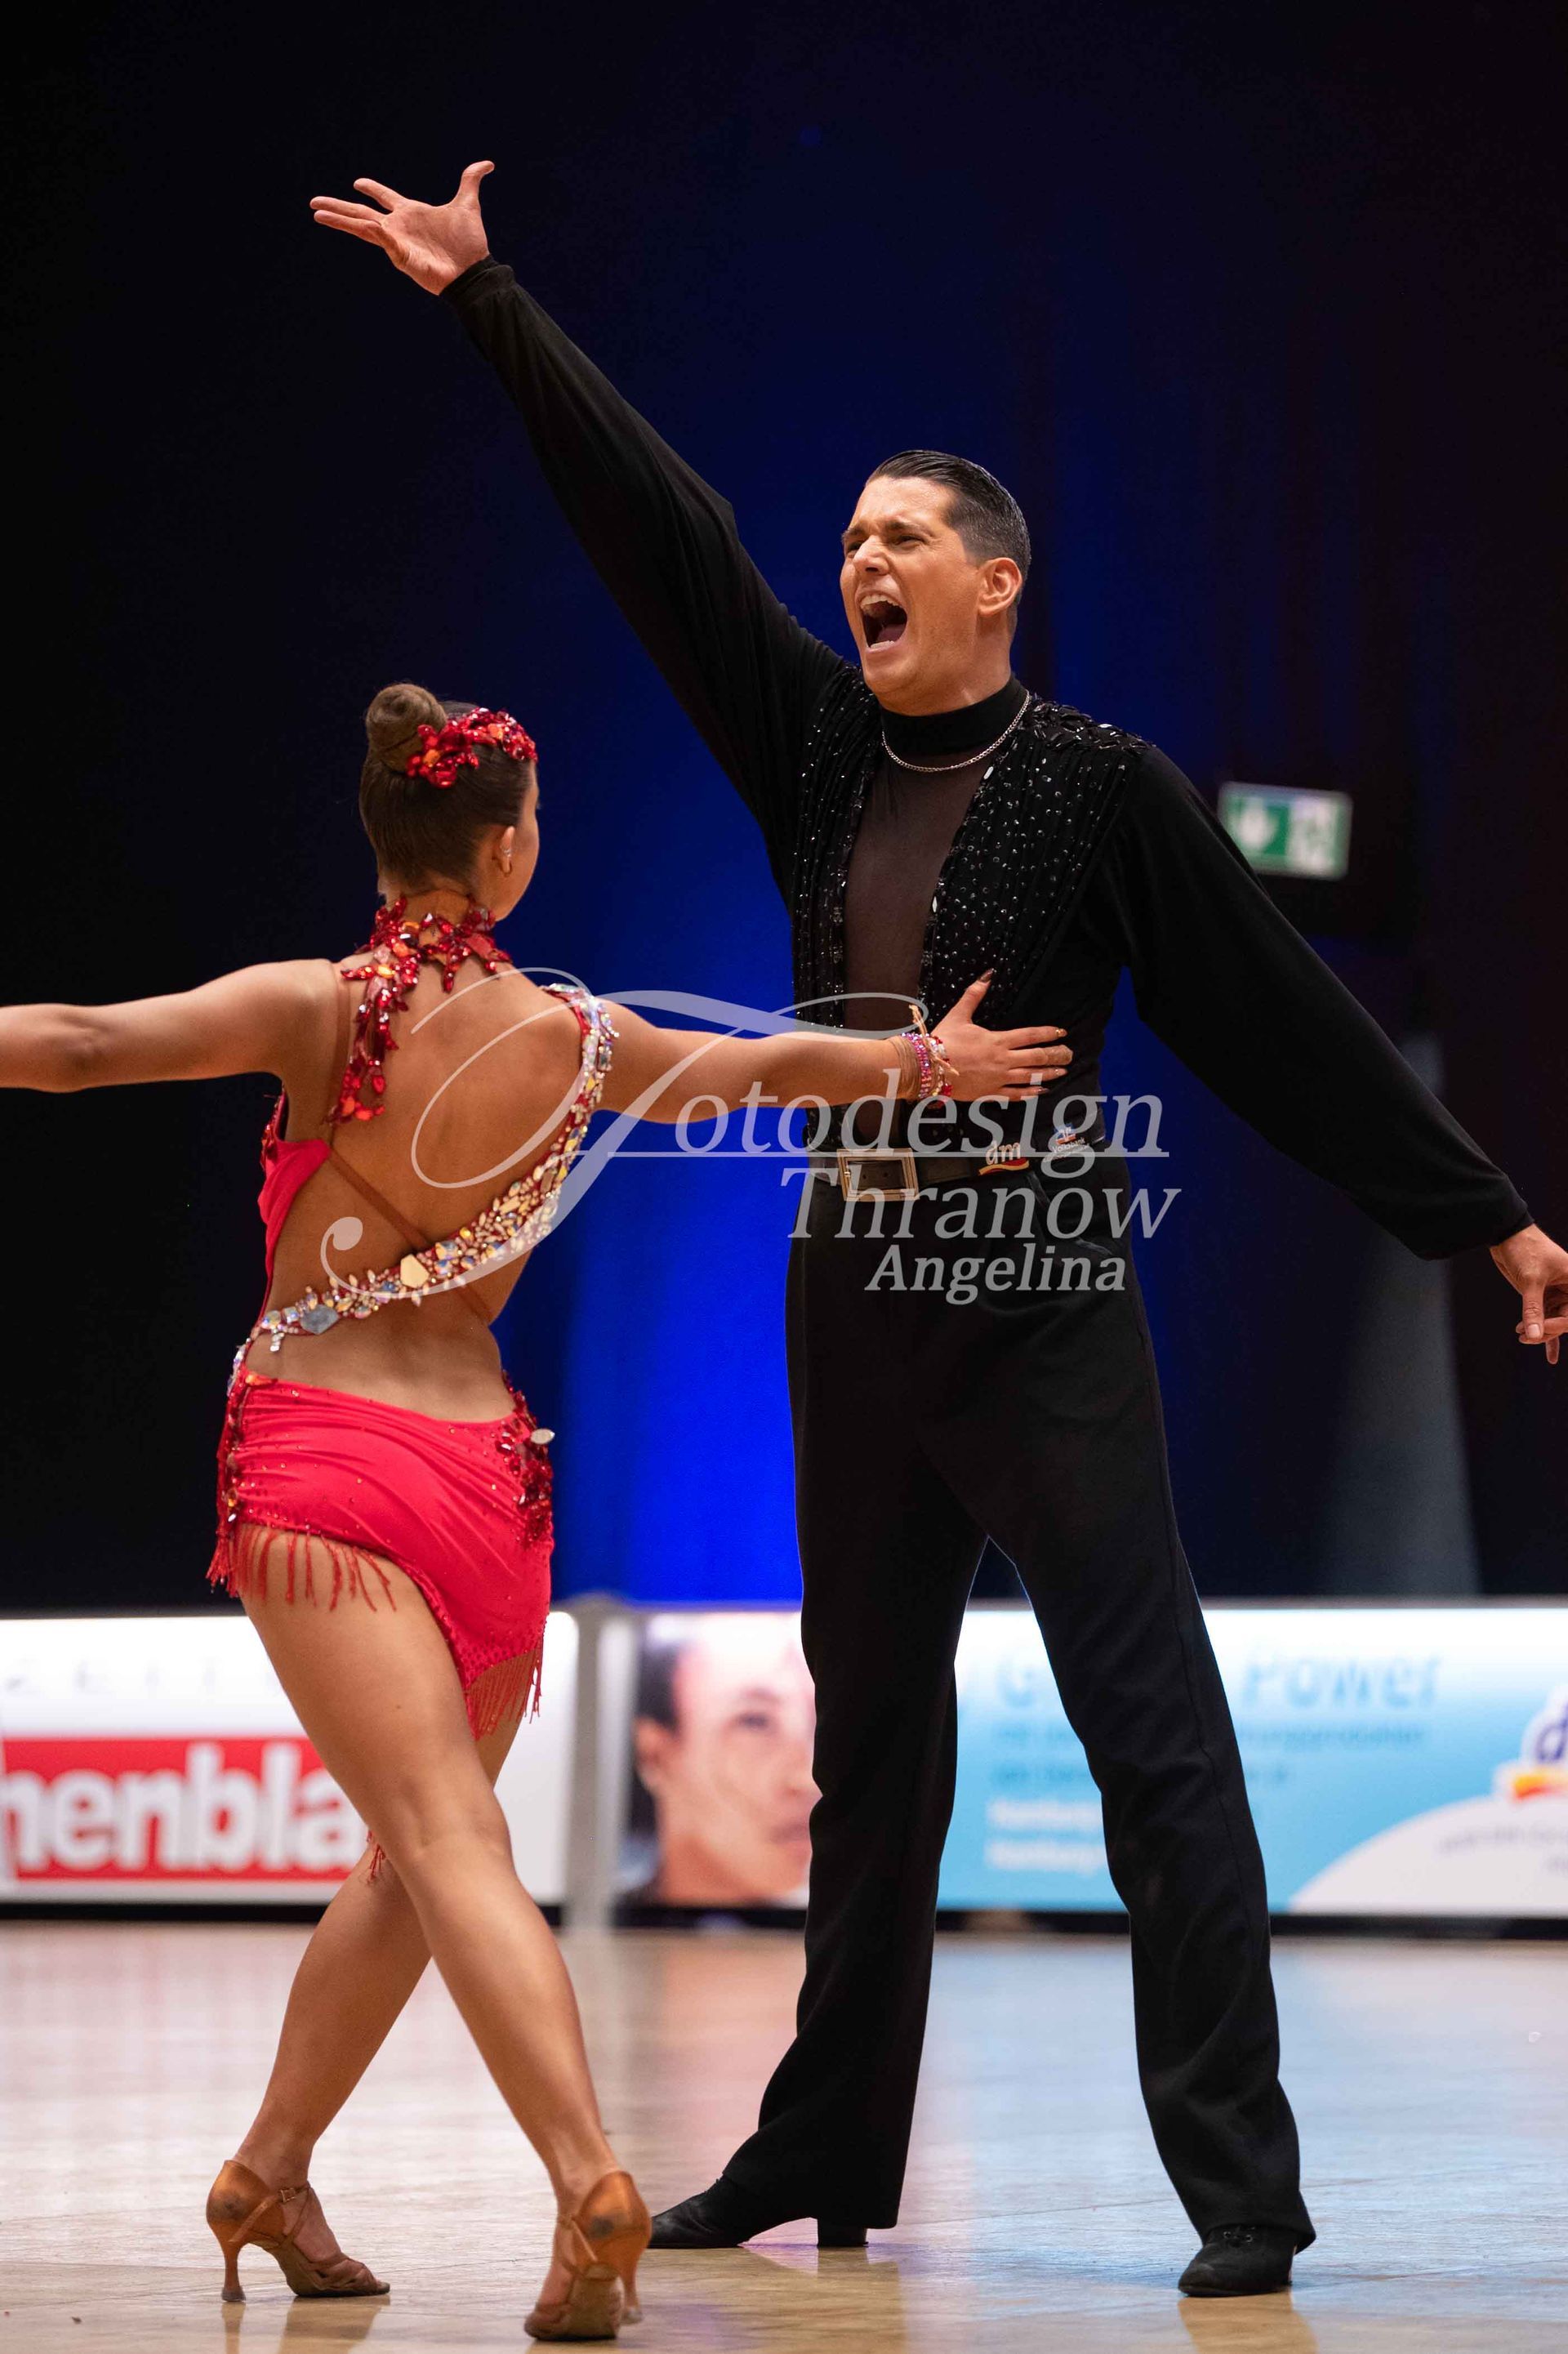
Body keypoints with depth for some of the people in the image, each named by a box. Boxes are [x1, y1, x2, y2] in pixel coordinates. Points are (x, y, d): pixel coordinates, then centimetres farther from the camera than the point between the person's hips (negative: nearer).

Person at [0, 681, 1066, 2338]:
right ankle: (272, 2170, 30)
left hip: (317, 1451, -3)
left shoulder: (316, 1009, -5)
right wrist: (926, 1063, 42)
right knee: (408, 1856, 21)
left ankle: (590, 2183, -31)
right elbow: (771, 1065, 25)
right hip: (486, 1459, 4)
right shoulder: (581, 1043, 6)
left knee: (448, 1844, -15)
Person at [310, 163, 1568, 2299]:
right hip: (853, 1304, 6)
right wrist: (491, 305, 10)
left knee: (1153, 1728, -8)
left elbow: (1287, 1018, -2)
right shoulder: (819, 742, 9)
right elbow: (663, 534, 10)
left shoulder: (1100, 786, -5)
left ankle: (1241, 2181, -9)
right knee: (869, 1743, 14)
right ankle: (828, 2158, 24)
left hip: (1045, 1314, -6)